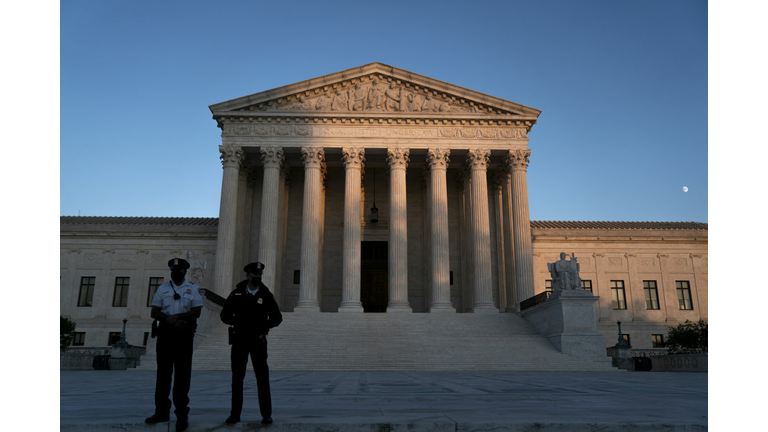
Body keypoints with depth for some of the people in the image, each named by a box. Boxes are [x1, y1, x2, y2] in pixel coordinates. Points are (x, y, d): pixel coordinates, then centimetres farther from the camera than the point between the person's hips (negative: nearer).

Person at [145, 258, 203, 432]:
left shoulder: (193, 289, 3)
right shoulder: (162, 288, 9)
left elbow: (196, 312, -7)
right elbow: (154, 312, 2)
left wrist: (177, 316, -17)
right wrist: (170, 320, -15)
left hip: (184, 334, -3)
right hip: (165, 332, 3)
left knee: (182, 374, 0)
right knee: (163, 372, 9)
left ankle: (182, 414, 6)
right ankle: (162, 411, 19)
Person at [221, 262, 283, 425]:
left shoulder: (266, 295, -3)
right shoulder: (236, 294, 0)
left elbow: (277, 318, 2)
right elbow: (225, 315, 4)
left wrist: (263, 325, -12)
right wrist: (238, 321, -11)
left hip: (258, 340, -1)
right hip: (239, 339, 1)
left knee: (262, 377, 0)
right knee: (237, 378, 7)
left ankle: (266, 414, 9)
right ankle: (235, 414, 17)